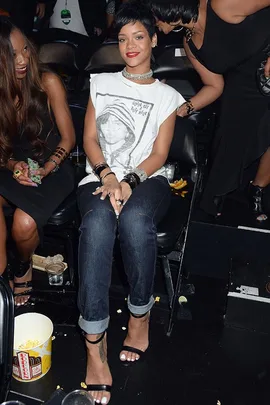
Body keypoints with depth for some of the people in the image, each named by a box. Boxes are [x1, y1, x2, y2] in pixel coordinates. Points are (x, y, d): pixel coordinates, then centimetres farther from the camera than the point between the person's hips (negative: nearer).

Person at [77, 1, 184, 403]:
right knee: (97, 222, -35)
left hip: (147, 179, -1)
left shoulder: (166, 95, 15)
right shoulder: (102, 83, 20)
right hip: (100, 177, 1)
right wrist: (107, 176, -10)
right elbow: (89, 139, 9)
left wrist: (130, 181, -16)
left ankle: (141, 313, -14)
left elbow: (159, 155, 4)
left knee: (135, 218, -38)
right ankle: (95, 343, -32)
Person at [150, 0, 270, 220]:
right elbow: (215, 86, -1)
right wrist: (183, 108, -14)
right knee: (233, 139, -1)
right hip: (246, 84, 5)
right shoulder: (191, 44, -5)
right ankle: (216, 198, 23)